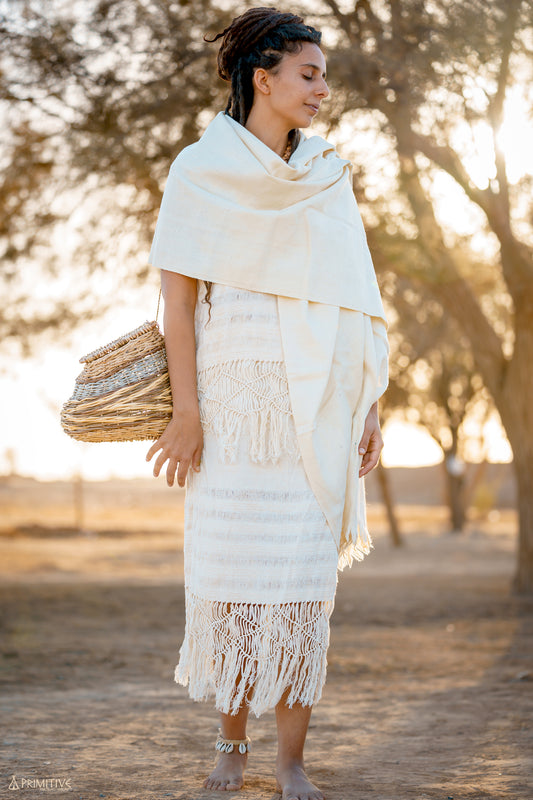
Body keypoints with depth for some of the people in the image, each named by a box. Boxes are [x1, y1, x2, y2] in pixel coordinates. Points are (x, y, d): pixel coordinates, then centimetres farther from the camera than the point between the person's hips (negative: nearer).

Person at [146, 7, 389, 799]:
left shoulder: (329, 177, 12)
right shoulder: (202, 171, 1)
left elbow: (351, 300, 12)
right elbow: (178, 292, -3)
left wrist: (367, 402, 7)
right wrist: (185, 408, -10)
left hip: (317, 396, 3)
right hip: (236, 386, -2)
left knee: (304, 577, -2)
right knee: (231, 568, 1)